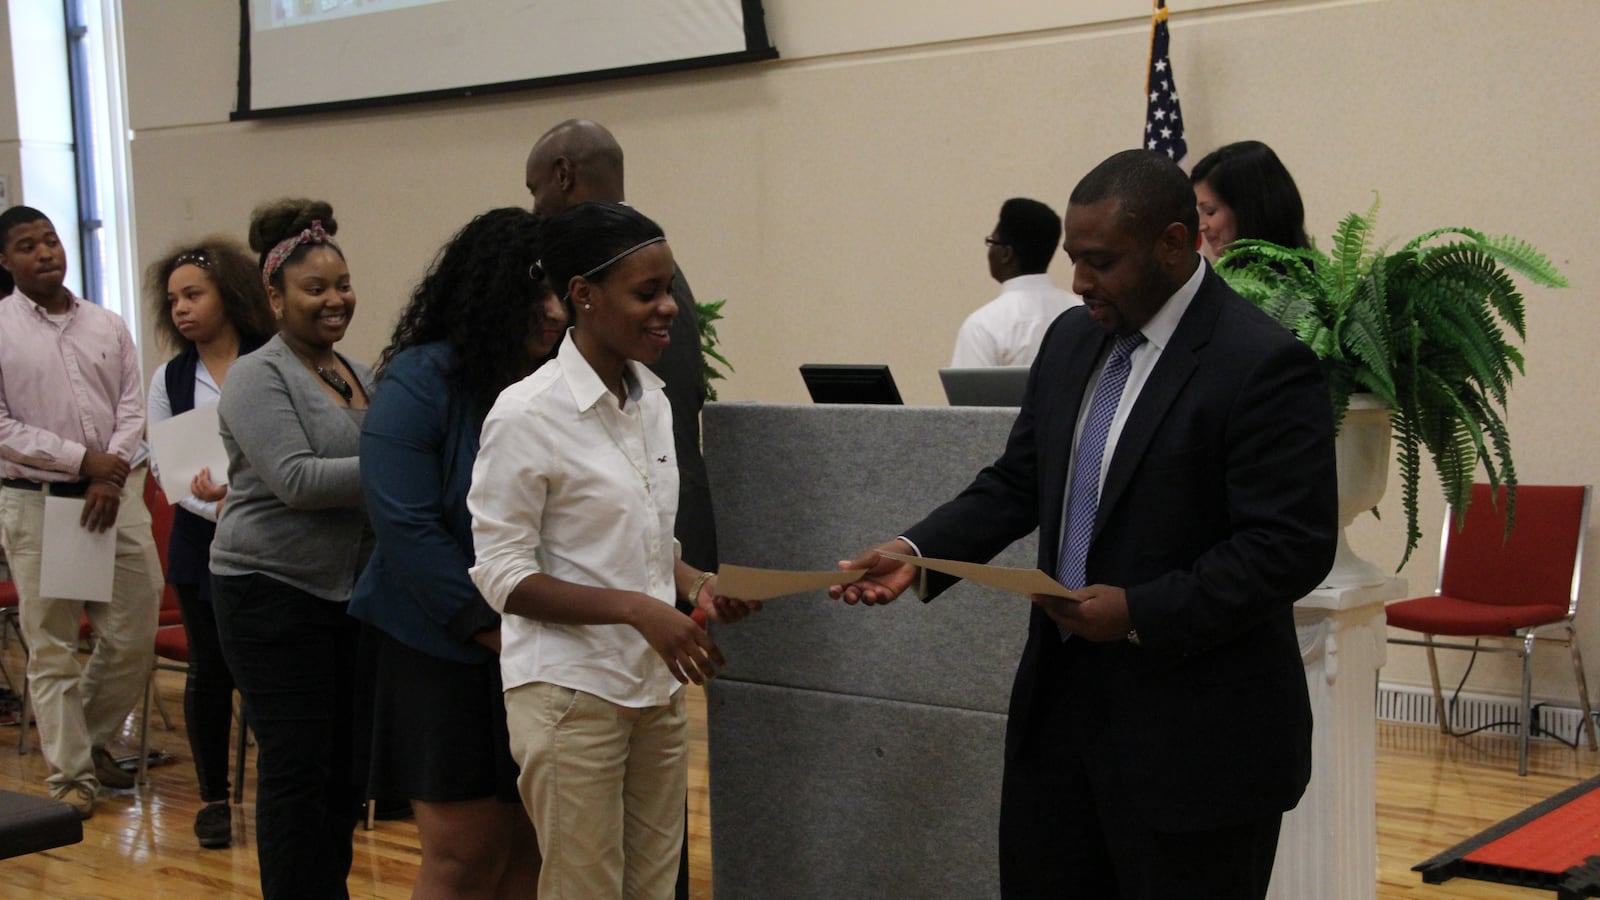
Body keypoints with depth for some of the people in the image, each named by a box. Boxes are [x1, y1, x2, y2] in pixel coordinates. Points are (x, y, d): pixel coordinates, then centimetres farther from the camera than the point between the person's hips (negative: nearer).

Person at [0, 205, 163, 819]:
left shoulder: (108, 326, 9)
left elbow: (132, 408, 6)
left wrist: (111, 475, -10)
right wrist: (83, 459, -12)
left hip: (116, 497, 4)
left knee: (134, 636, 6)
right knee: (52, 648, 2)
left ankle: (92, 740, 29)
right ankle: (71, 776, 12)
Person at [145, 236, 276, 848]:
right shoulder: (169, 379, 7)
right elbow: (163, 466, 4)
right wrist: (216, 506, -12)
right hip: (200, 540, 3)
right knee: (209, 667, 8)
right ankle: (213, 798, 21)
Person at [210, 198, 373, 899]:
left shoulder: (359, 377, 13)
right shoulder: (259, 377, -9)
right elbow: (295, 479, -21)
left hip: (348, 595, 7)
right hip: (275, 592, -7)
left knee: (347, 764, 12)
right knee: (299, 771, -2)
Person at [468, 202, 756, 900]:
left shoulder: (651, 401, 9)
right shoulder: (526, 415, -14)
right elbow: (503, 574, -14)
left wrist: (695, 583, -1)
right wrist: (639, 608, -22)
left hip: (655, 686, 7)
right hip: (571, 690, -7)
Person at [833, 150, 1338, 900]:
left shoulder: (1264, 364, -16)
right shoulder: (1073, 339, 8)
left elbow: (1292, 546, -19)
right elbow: (1015, 484, 13)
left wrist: (1142, 613, -24)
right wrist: (920, 552, -3)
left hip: (1195, 734, -7)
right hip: (1061, 701, 7)